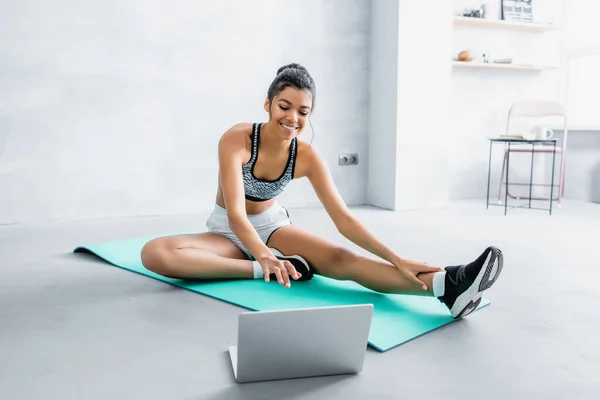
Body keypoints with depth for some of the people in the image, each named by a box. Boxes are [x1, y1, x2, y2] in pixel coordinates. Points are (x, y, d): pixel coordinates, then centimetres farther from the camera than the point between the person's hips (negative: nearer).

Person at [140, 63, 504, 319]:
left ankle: (448, 286, -46)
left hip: (272, 225, 1)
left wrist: (395, 258, -31)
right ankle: (271, 268, -34)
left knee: (343, 260, -28)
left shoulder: (307, 157, -15)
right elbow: (235, 213, -34)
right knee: (155, 253, -32)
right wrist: (264, 258, -53)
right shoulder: (236, 140, -25)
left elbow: (343, 218, -20)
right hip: (228, 231, -1)